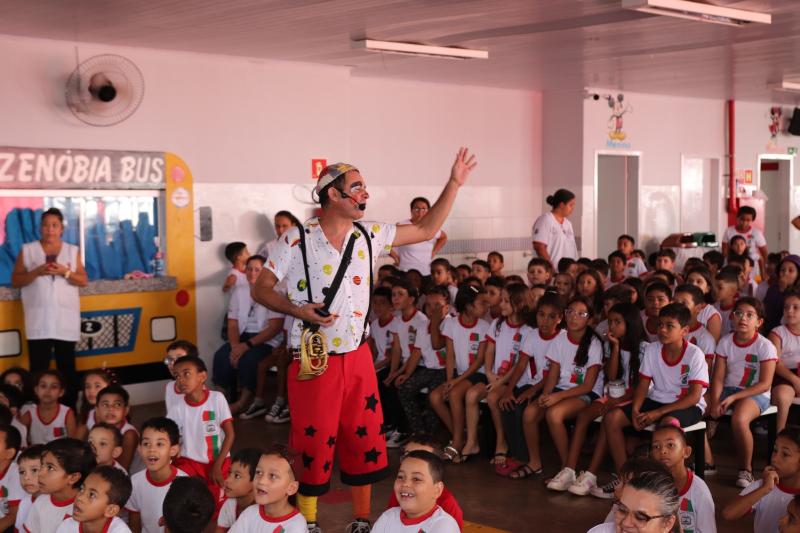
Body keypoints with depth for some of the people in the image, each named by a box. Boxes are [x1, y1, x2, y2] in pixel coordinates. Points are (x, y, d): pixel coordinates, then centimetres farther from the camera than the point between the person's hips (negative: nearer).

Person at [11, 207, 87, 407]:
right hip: (39, 322, -1)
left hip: (66, 321, 1)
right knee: (38, 370, -3)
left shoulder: (72, 251, 8)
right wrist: (37, 272, -13)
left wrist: (65, 272, -12)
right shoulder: (27, 250, 6)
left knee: (67, 369, 4)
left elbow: (84, 281, 5)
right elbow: (15, 281, 2)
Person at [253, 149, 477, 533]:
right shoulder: (296, 240, -9)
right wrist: (296, 310, -22)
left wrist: (454, 183, 4)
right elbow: (261, 290, -4)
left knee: (364, 442, 11)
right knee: (314, 447, 4)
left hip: (357, 358, 5)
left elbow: (425, 231, 11)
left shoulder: (369, 236, 4)